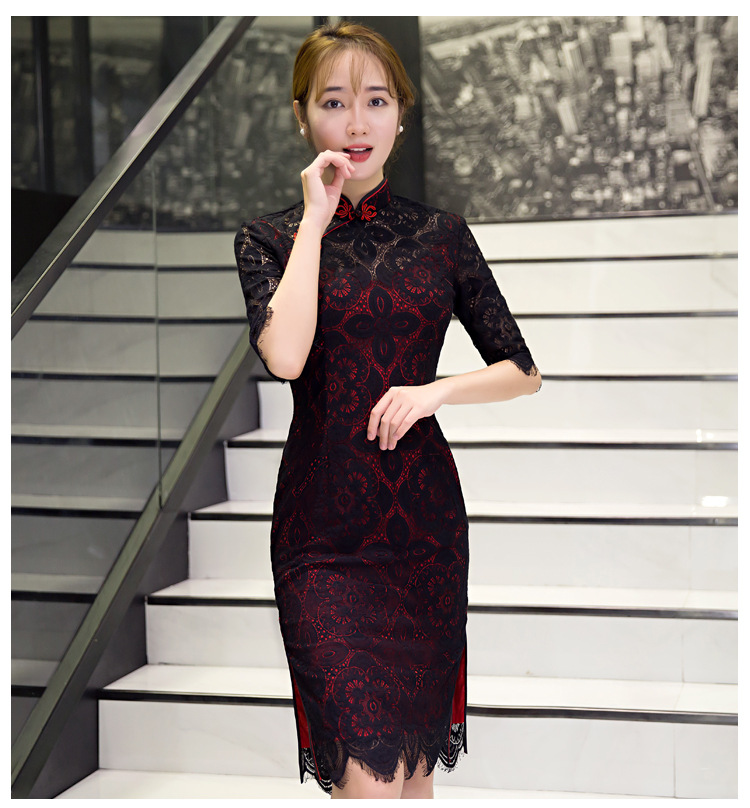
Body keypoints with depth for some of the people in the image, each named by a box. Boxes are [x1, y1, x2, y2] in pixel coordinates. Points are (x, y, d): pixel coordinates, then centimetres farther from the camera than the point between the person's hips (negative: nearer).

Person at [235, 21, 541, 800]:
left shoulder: (440, 233, 7)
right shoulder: (269, 237, 2)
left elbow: (524, 370, 9)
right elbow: (284, 354, -18)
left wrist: (437, 389, -9)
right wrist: (315, 220, -11)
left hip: (424, 515, 2)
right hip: (322, 523, -2)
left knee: (415, 760, 10)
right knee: (365, 771, -11)